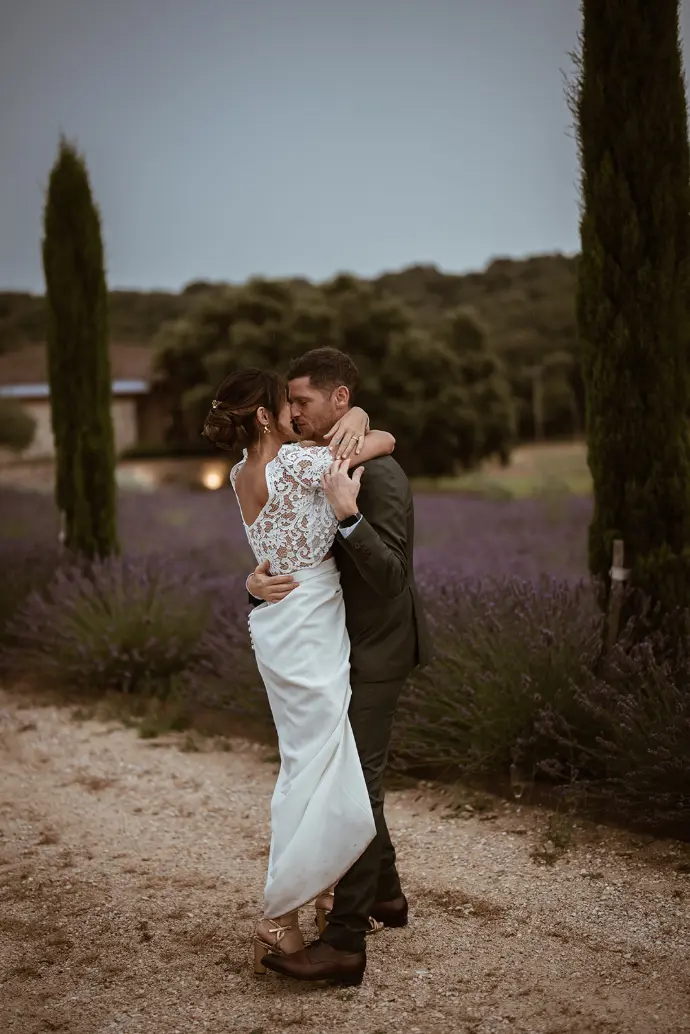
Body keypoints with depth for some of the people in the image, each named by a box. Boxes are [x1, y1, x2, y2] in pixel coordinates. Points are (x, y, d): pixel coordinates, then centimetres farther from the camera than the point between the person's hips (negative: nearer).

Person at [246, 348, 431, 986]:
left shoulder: (380, 477, -20)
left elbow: (391, 576, -26)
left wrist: (348, 515, -38)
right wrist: (258, 583, -16)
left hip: (374, 653, -9)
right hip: (345, 647, 9)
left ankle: (345, 941, -1)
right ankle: (384, 893, 37)